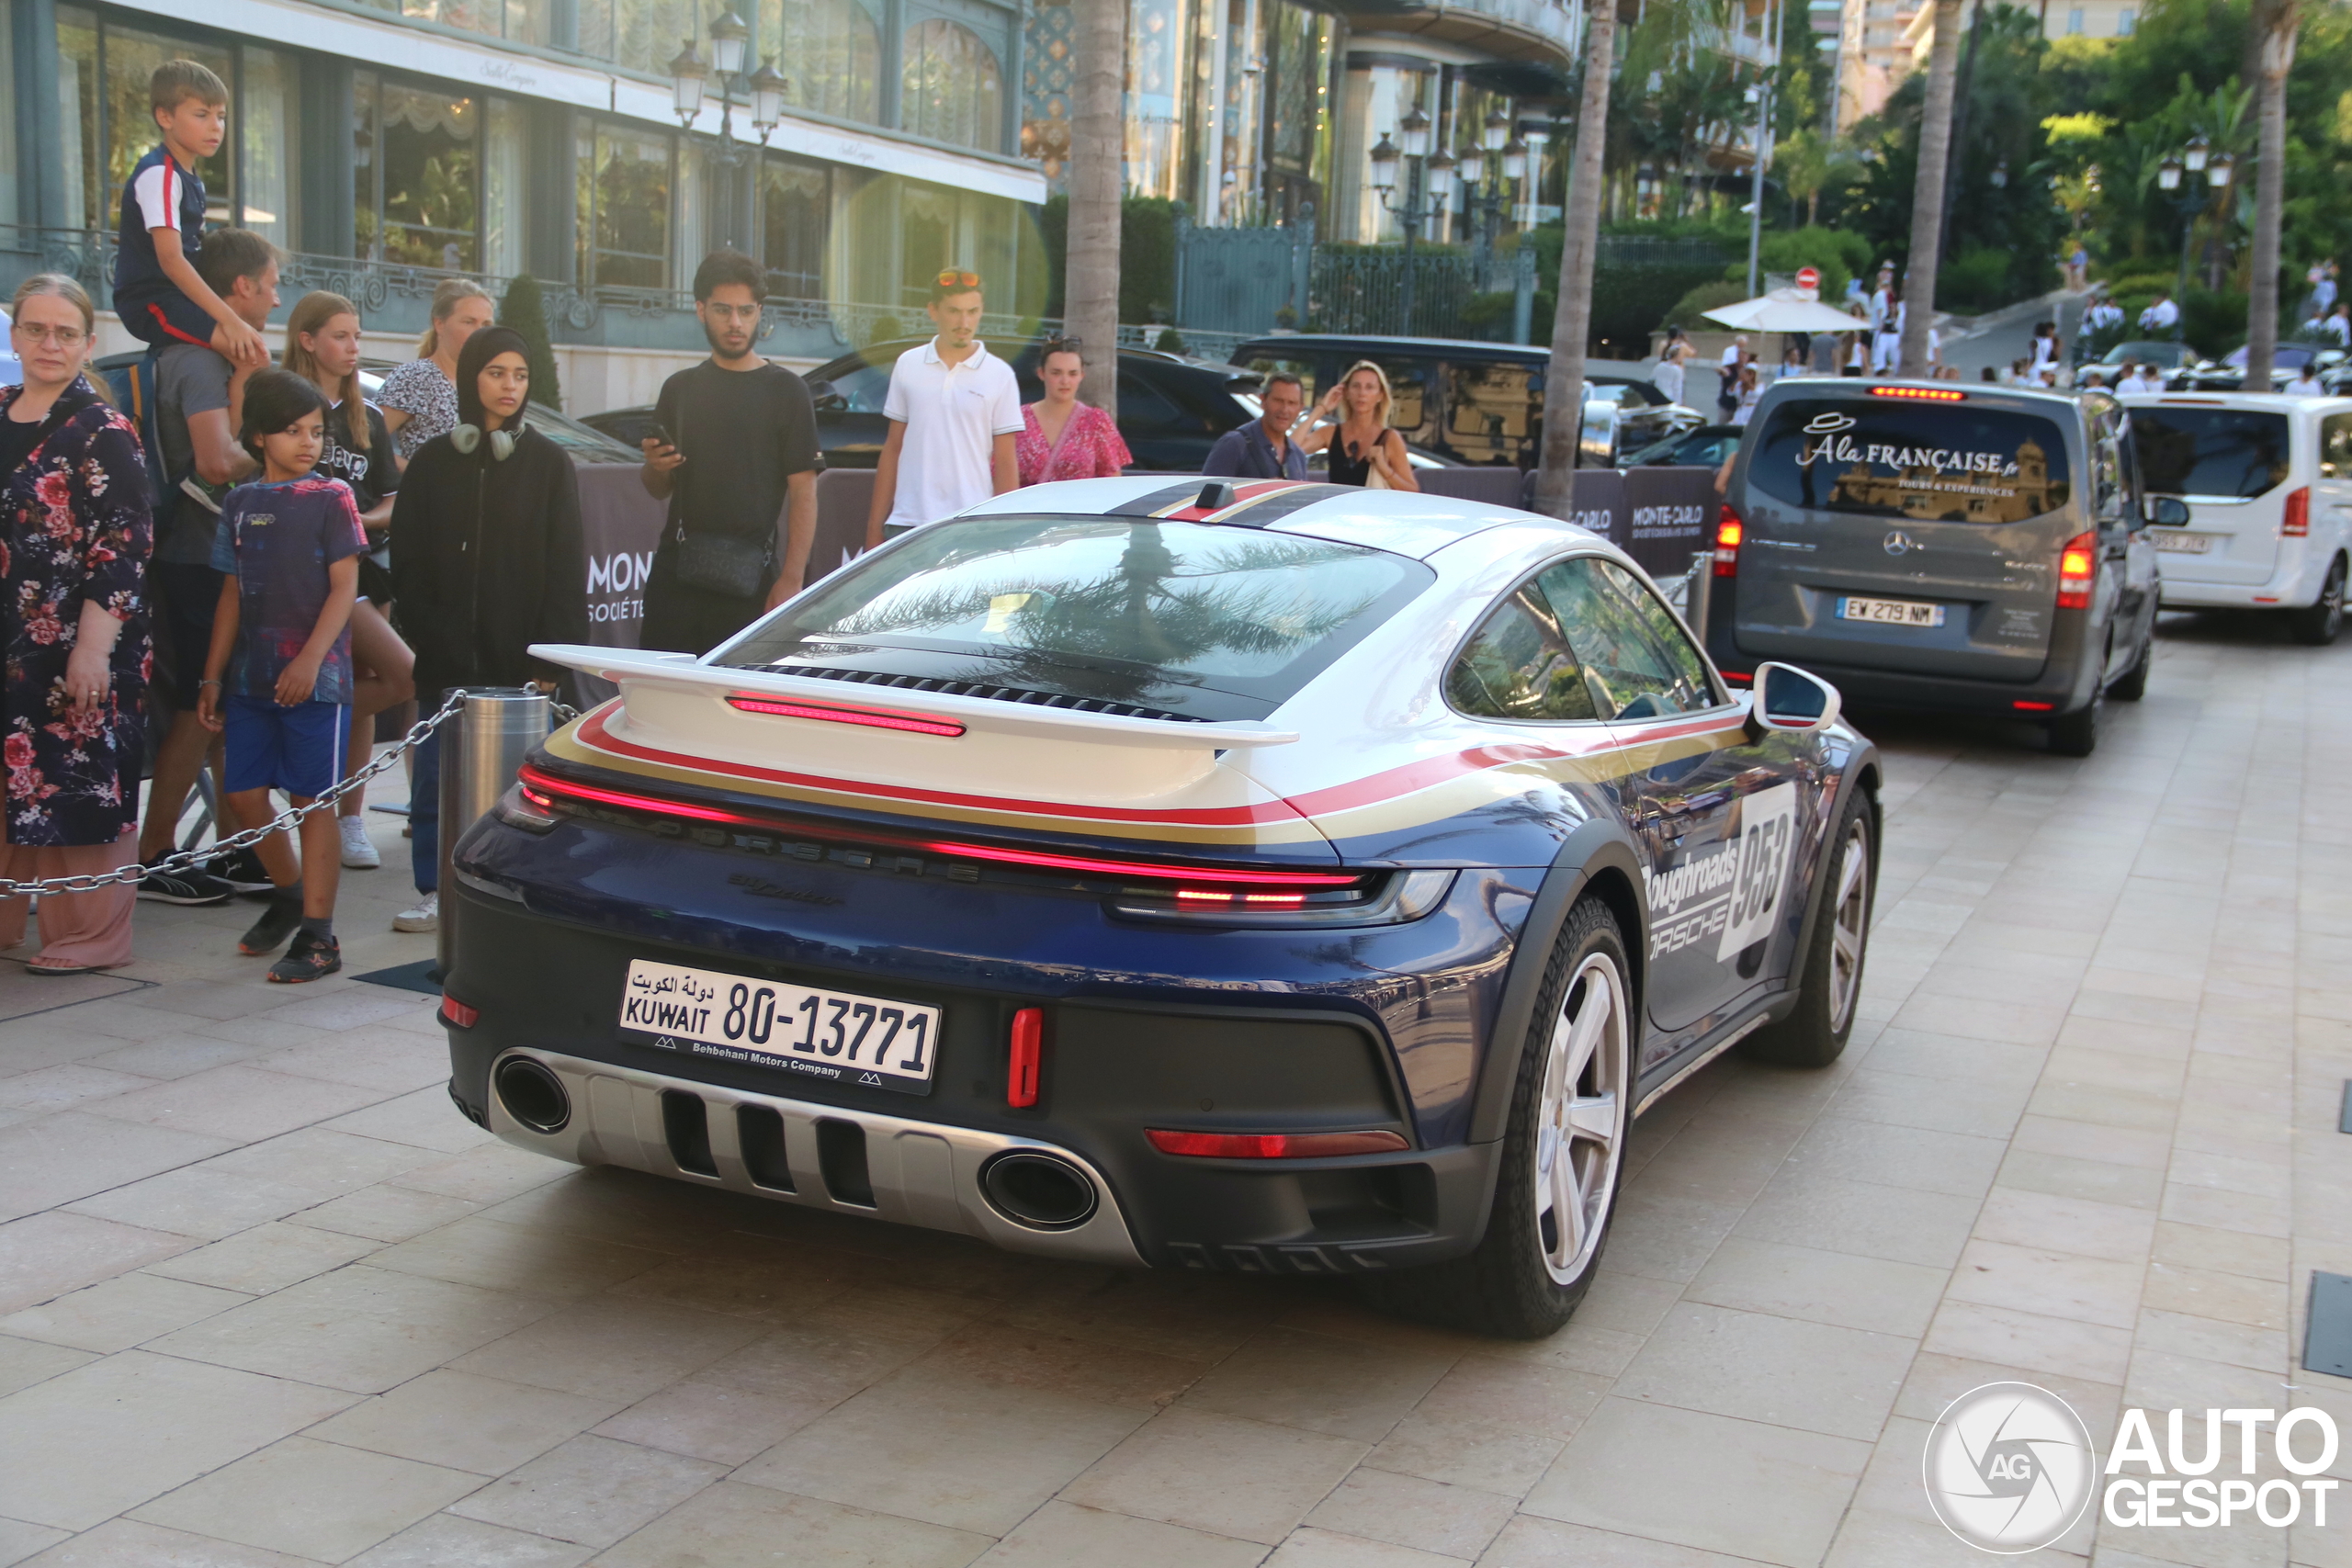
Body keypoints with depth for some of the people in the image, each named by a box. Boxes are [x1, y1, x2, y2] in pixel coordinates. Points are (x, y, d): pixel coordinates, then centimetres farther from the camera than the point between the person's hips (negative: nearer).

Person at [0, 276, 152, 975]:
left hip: (77, 647, -6)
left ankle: (92, 936, 10)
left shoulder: (104, 433, -8)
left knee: (78, 784, -1)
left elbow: (122, 549, -13)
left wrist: (93, 645, -18)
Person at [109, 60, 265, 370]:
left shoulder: (191, 180, 15)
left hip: (179, 298, 10)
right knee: (252, 353, -25)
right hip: (152, 304, -10)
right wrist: (229, 319, -30)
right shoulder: (159, 175, -15)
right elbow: (171, 259, -25)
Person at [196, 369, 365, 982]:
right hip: (252, 674, 5)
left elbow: (344, 588, -7)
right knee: (244, 794, 6)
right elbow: (233, 594, 15)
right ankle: (289, 893, 30)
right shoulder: (241, 503, 11)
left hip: (315, 677, -5)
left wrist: (311, 660, -18)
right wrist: (213, 676, 13)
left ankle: (318, 936, 2)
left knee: (313, 799, -3)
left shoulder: (331, 497, -1)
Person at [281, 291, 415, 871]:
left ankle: (350, 819, 12)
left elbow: (391, 502, 16)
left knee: (359, 694, 6)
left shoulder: (367, 417, 16)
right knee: (405, 676, -18)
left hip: (364, 562, 6)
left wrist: (362, 520, -3)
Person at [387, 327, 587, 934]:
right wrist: (429, 637, -6)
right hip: (448, 658, 2)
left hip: (519, 656, -1)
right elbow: (408, 563, 6)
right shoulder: (433, 461, 7)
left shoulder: (547, 463, 4)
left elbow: (567, 568, 0)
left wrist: (551, 656, -8)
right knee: (435, 779, 2)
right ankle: (436, 894, 11)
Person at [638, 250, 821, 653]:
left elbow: (803, 493, -5)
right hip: (676, 571, 4)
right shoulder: (680, 388, 14)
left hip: (749, 579, -4)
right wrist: (654, 467, -4)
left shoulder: (785, 390, 1)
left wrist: (791, 579, -14)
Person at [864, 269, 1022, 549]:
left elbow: (1006, 462, 2)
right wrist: (875, 523, 9)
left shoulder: (999, 376, 2)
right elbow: (892, 449, 13)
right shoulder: (908, 365, 8)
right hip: (907, 524, 2)